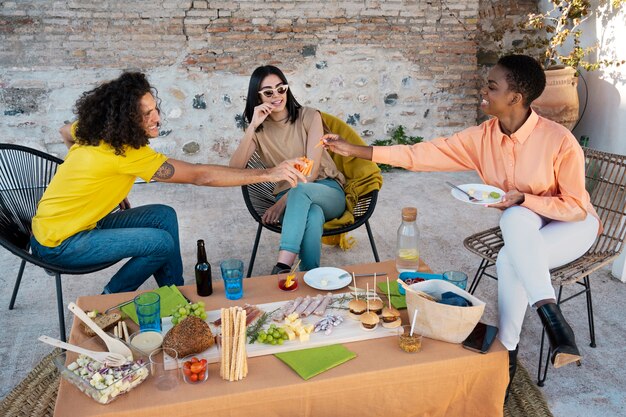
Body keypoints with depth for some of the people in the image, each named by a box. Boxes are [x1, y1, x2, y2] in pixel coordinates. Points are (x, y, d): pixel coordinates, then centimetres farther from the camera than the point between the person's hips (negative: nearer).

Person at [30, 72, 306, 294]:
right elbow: (200, 176, -32)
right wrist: (268, 174, -32)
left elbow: (66, 132, 21)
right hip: (58, 245, -9)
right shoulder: (130, 153, -30)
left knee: (164, 216, 0)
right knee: (162, 243, -19)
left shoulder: (95, 131, -4)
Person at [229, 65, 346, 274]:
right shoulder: (259, 130, 4)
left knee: (300, 190, -39)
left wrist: (282, 202, -20)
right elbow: (234, 168, -14)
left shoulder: (309, 116, -4)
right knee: (313, 216, -39)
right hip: (293, 199, 1)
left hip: (329, 192, -1)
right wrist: (252, 126, -22)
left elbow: (312, 171, -12)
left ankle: (282, 268, -46)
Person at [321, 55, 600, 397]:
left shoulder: (559, 141, -24)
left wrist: (523, 198, -31)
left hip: (573, 224, -4)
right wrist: (353, 150, -20)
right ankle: (553, 320, -26)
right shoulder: (483, 137, -11)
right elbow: (421, 154, -15)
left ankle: (507, 351, -16)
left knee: (510, 259, -32)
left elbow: (577, 208, -16)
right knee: (516, 218, -32)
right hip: (522, 226, 5)